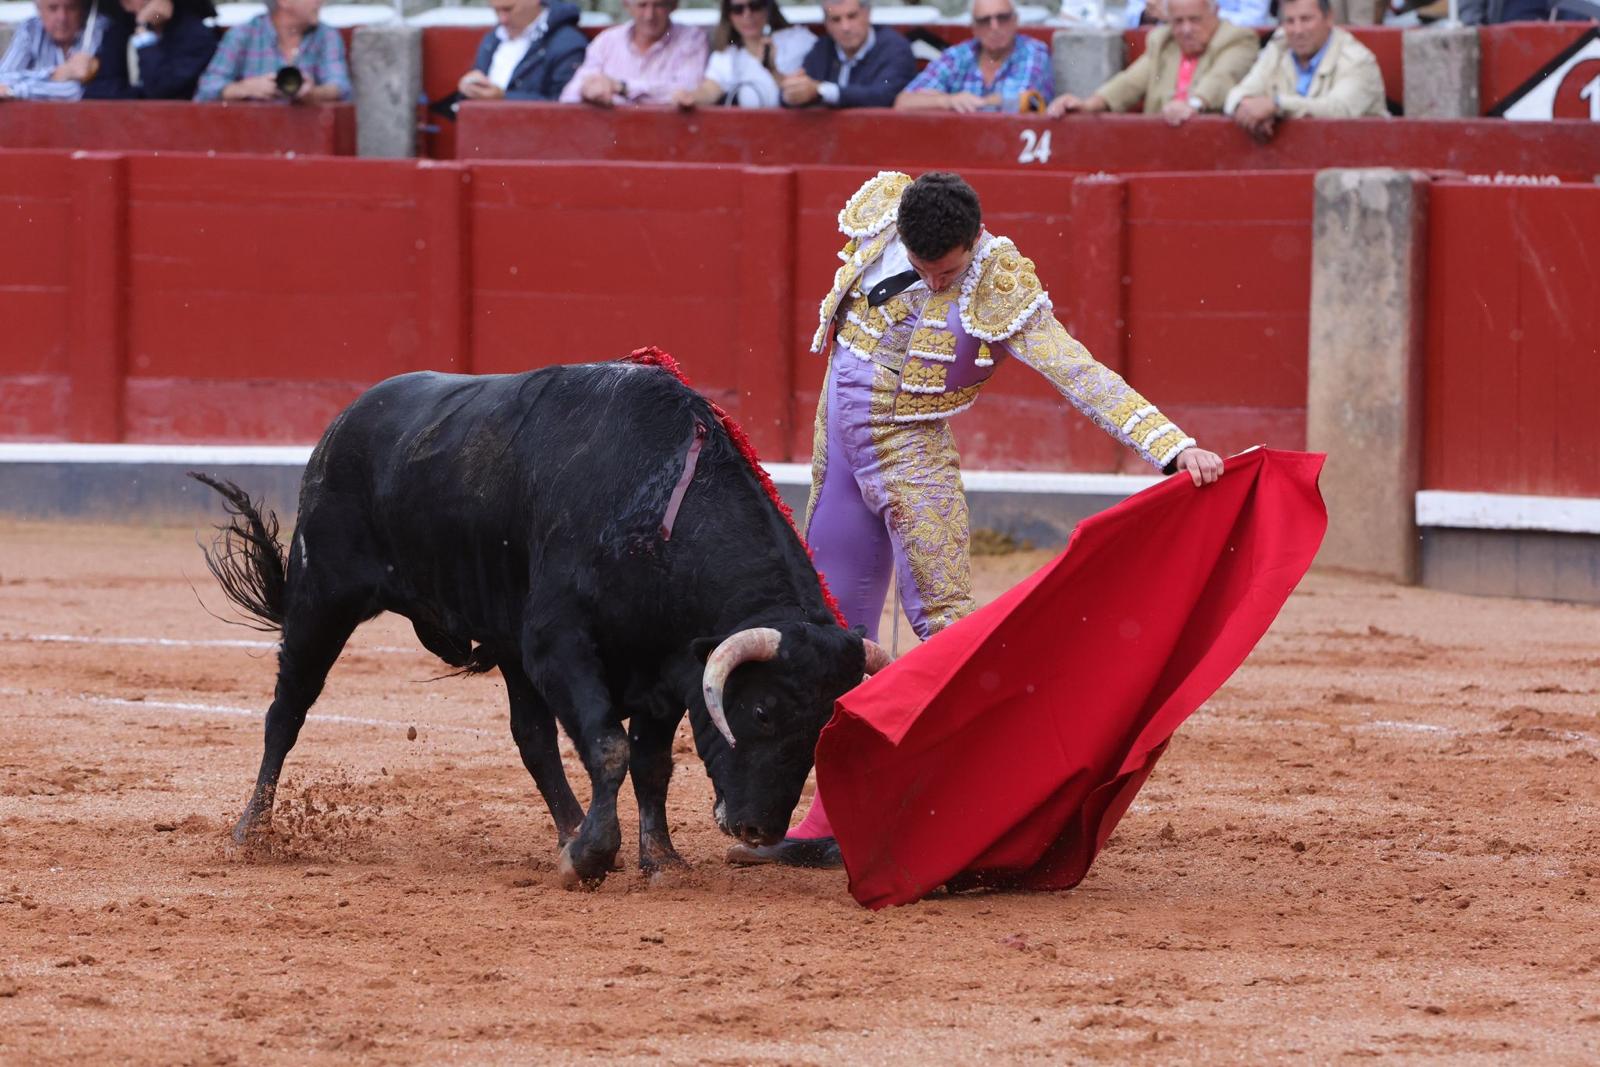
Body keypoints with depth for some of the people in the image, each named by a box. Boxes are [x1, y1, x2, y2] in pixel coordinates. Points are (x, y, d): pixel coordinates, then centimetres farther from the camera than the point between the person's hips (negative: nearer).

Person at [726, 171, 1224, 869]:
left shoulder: (1001, 294, -19)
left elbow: (1083, 377, -24)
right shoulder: (876, 215, -7)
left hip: (909, 458, -5)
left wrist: (1174, 447, -34)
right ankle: (830, 821, 14)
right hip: (838, 447, 5)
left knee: (944, 619, -15)